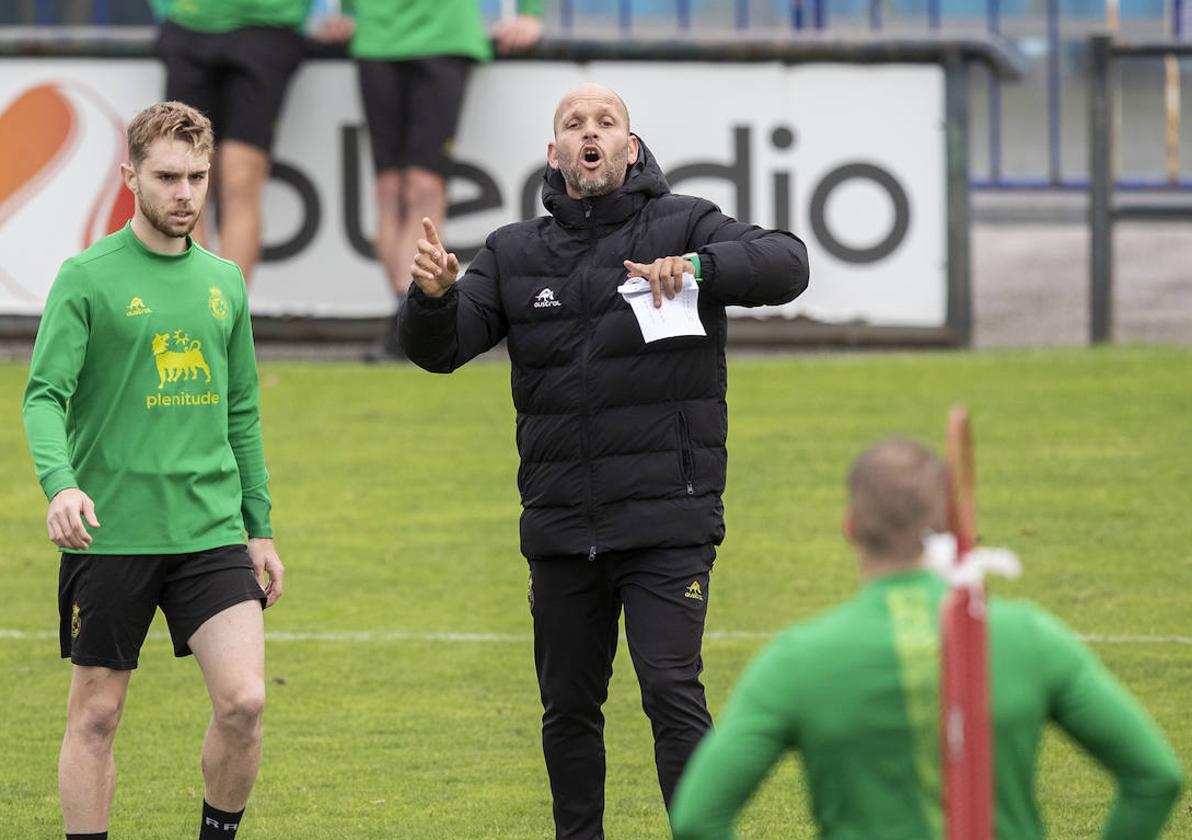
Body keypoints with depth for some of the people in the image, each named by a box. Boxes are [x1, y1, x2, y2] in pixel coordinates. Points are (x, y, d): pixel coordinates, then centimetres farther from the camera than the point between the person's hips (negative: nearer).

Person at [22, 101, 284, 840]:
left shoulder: (224, 282, 12)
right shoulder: (89, 278, -4)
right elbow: (46, 395, -10)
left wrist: (261, 528, 17)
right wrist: (60, 483, -28)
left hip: (211, 532, 3)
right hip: (110, 532, -3)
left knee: (244, 701, -9)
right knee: (96, 714, 3)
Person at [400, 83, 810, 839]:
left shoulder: (684, 226, 0)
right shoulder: (516, 253, 9)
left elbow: (787, 264, -14)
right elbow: (439, 350, 2)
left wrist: (700, 267, -33)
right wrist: (434, 296, -21)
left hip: (666, 520, -4)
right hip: (560, 523, 4)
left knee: (672, 691, -14)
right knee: (568, 707, 12)